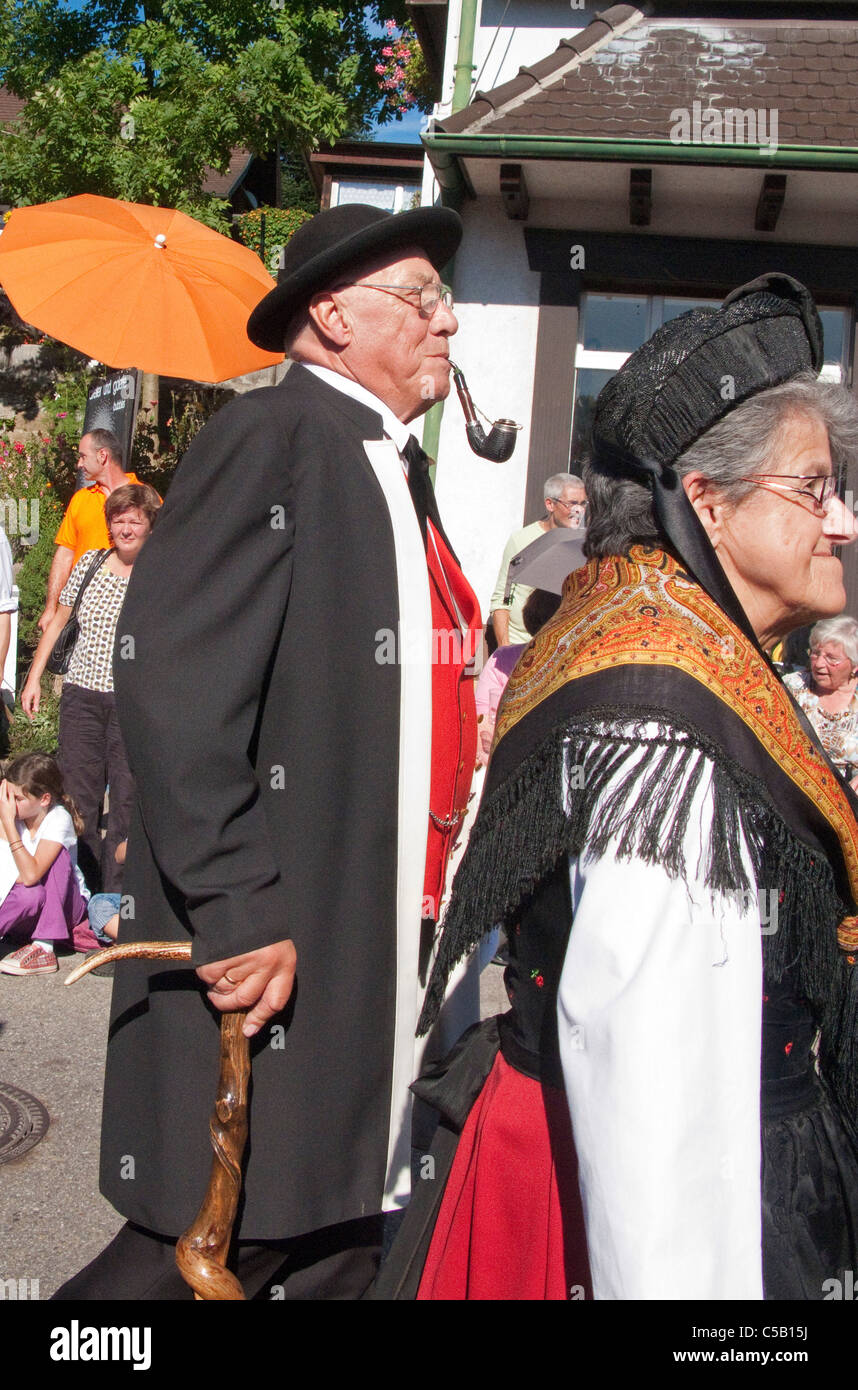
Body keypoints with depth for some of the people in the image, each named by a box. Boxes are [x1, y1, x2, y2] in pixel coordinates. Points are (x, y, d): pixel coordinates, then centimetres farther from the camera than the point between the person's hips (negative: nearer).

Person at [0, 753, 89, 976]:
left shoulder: (58, 819, -19)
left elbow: (31, 874, -34)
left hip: (67, 906, 0)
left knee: (58, 856, -30)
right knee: (31, 895, -35)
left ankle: (45, 948, -28)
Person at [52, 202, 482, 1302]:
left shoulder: (400, 468, 17)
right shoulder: (270, 436, -11)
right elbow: (171, 681, -21)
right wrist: (235, 910, -23)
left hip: (384, 954, 9)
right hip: (272, 948, -8)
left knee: (338, 1249, 16)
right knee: (222, 1249, 2)